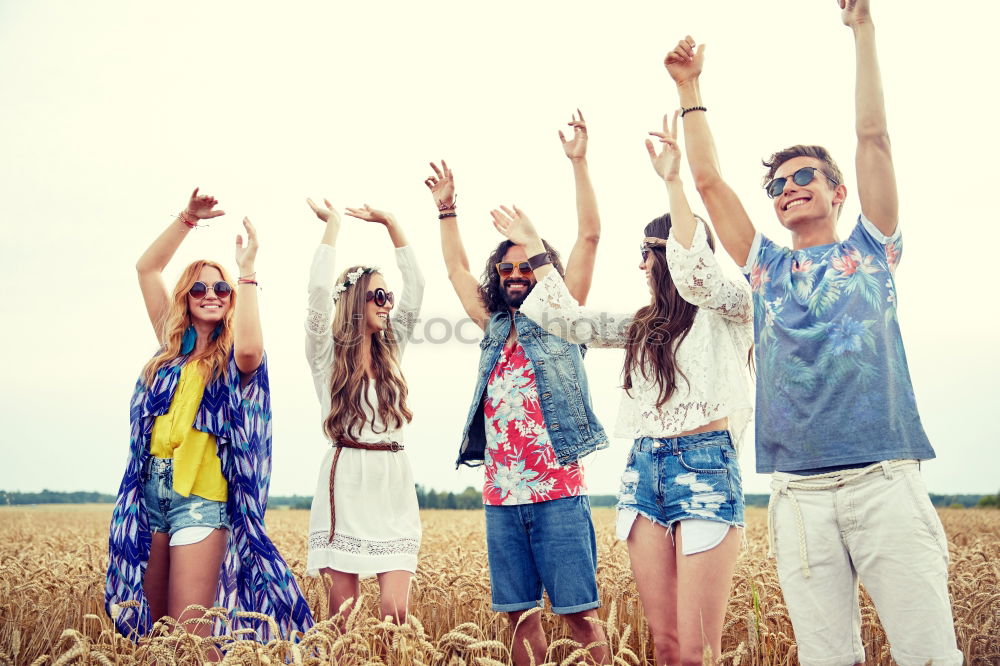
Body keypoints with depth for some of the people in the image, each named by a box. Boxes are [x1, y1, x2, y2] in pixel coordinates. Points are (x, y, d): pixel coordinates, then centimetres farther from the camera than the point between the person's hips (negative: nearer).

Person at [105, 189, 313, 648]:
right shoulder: (173, 344, 12)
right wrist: (188, 218, 1)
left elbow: (251, 348, -26)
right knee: (145, 625, 10)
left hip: (201, 498, -4)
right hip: (149, 490, 5)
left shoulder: (233, 359, 0)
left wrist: (247, 272, -20)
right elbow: (146, 268, 9)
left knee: (189, 635, -7)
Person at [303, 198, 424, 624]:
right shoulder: (326, 353, 1)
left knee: (396, 612, -4)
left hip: (395, 486, 4)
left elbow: (415, 286, 8)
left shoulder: (392, 348, 13)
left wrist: (390, 223, 7)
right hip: (347, 483, -3)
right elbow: (320, 291, -14)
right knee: (343, 611, 1)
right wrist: (332, 225, -5)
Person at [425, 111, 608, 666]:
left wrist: (578, 163, 0)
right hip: (501, 495, 5)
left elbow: (589, 236, 0)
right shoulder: (495, 328, 18)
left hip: (557, 492, -5)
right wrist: (446, 209, 27)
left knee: (578, 612, -3)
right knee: (520, 615, 7)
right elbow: (456, 270, 28)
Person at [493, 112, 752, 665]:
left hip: (704, 466, -6)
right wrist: (534, 250, 23)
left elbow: (695, 276, -20)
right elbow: (572, 323, 20)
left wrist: (673, 184, -22)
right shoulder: (644, 325, 20)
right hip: (643, 469, 6)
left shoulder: (729, 308, 1)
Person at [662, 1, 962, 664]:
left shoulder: (870, 250, 13)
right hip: (799, 494, 2)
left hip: (885, 480, -2)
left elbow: (874, 136, 7)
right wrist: (689, 88, 19)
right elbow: (709, 180, 17)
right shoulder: (767, 268, 18)